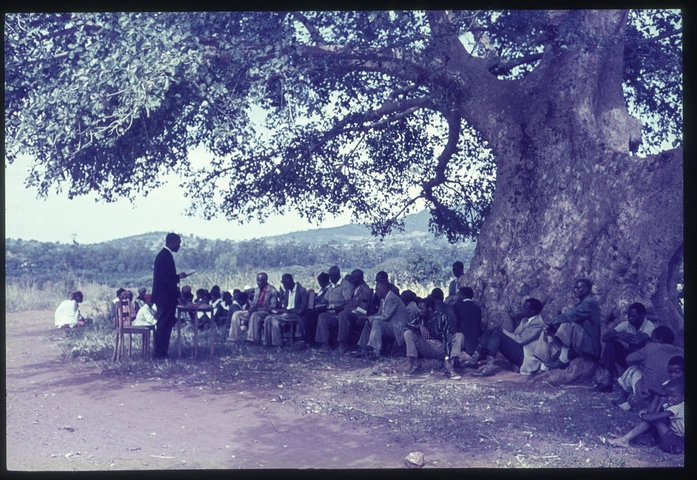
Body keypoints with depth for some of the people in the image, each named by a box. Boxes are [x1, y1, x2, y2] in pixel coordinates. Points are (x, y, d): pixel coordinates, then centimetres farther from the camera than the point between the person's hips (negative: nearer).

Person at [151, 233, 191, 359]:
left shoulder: (164, 255, 14)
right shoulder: (166, 256, -17)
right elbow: (167, 279, -22)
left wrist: (178, 276, 14)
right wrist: (177, 294, -16)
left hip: (163, 297, 10)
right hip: (166, 297, -10)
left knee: (164, 325, 13)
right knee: (164, 325, -4)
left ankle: (160, 352, 17)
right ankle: (159, 353, 1)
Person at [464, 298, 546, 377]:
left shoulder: (538, 323, -15)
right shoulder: (525, 320, 14)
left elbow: (521, 340, -21)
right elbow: (514, 335, 13)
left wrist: (502, 331, -15)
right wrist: (501, 330, -5)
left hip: (525, 358, -9)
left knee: (497, 333, -24)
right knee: (490, 331, -3)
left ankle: (489, 367, -32)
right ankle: (474, 359, -11)